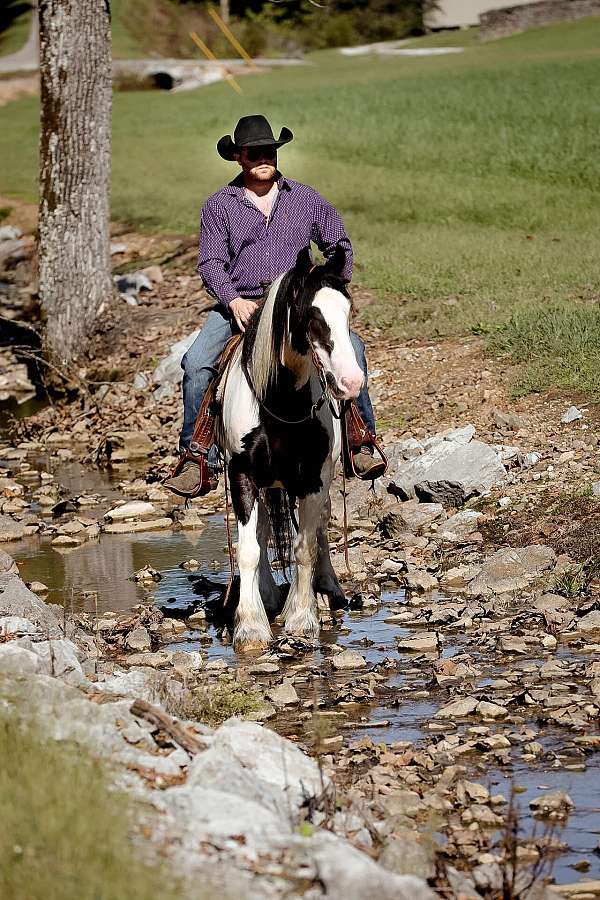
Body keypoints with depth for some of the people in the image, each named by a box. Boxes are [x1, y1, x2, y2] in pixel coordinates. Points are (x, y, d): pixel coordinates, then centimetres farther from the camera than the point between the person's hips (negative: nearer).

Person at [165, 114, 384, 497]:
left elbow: (340, 245, 18)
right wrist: (232, 300, -18)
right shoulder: (219, 206, 6)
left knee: (351, 349, -25)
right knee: (197, 363, -25)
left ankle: (362, 445, -17)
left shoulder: (306, 199, 11)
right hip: (239, 304, 0)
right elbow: (211, 262, 0)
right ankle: (195, 459, -15)